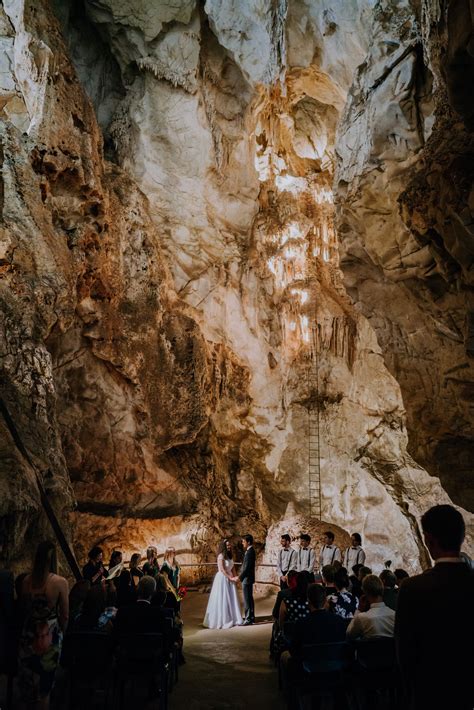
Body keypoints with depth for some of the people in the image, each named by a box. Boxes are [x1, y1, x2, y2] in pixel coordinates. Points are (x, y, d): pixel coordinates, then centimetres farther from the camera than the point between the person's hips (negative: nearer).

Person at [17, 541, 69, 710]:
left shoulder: (27, 581, -9)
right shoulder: (60, 582, -19)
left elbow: (22, 609, 5)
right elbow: (64, 616, -10)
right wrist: (60, 633, 9)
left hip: (28, 634, 3)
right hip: (50, 636, -3)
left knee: (27, 677, 22)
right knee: (44, 681, 15)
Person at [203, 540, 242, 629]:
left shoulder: (229, 556, 10)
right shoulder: (221, 556, -15)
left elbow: (232, 568, 10)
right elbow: (222, 570, -19)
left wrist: (235, 577, -5)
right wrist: (231, 578, -17)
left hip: (229, 579, 8)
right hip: (222, 579, -8)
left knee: (231, 600, 10)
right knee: (222, 600, 0)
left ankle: (231, 619, 19)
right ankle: (221, 620, 10)